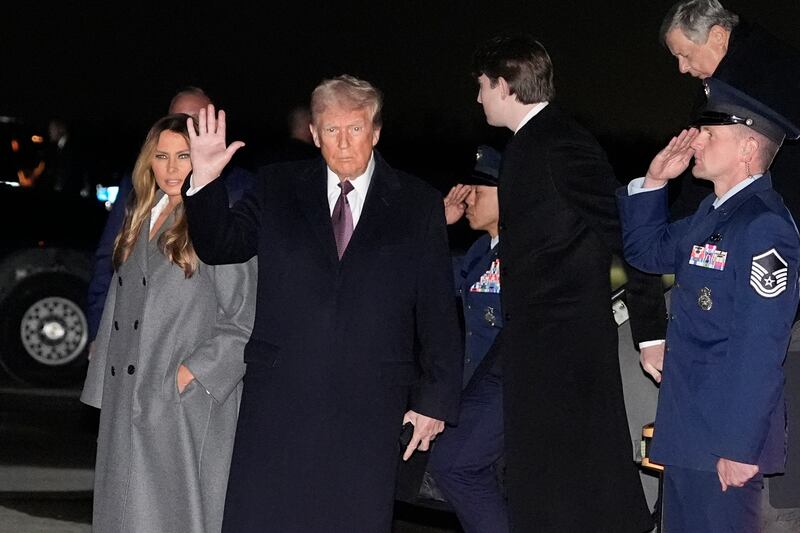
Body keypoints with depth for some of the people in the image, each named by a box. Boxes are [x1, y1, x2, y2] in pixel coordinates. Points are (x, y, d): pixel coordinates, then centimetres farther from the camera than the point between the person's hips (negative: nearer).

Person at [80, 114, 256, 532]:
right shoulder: (140, 221, 15)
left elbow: (243, 321, -10)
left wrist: (192, 372, -16)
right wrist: (103, 381, 16)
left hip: (186, 399, -7)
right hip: (128, 396, 7)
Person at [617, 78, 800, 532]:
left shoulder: (763, 226, -18)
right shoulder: (713, 214, 11)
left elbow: (761, 349, -22)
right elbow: (647, 251, 27)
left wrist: (741, 446, -22)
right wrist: (654, 182, 11)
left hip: (724, 442, -9)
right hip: (688, 432, 9)